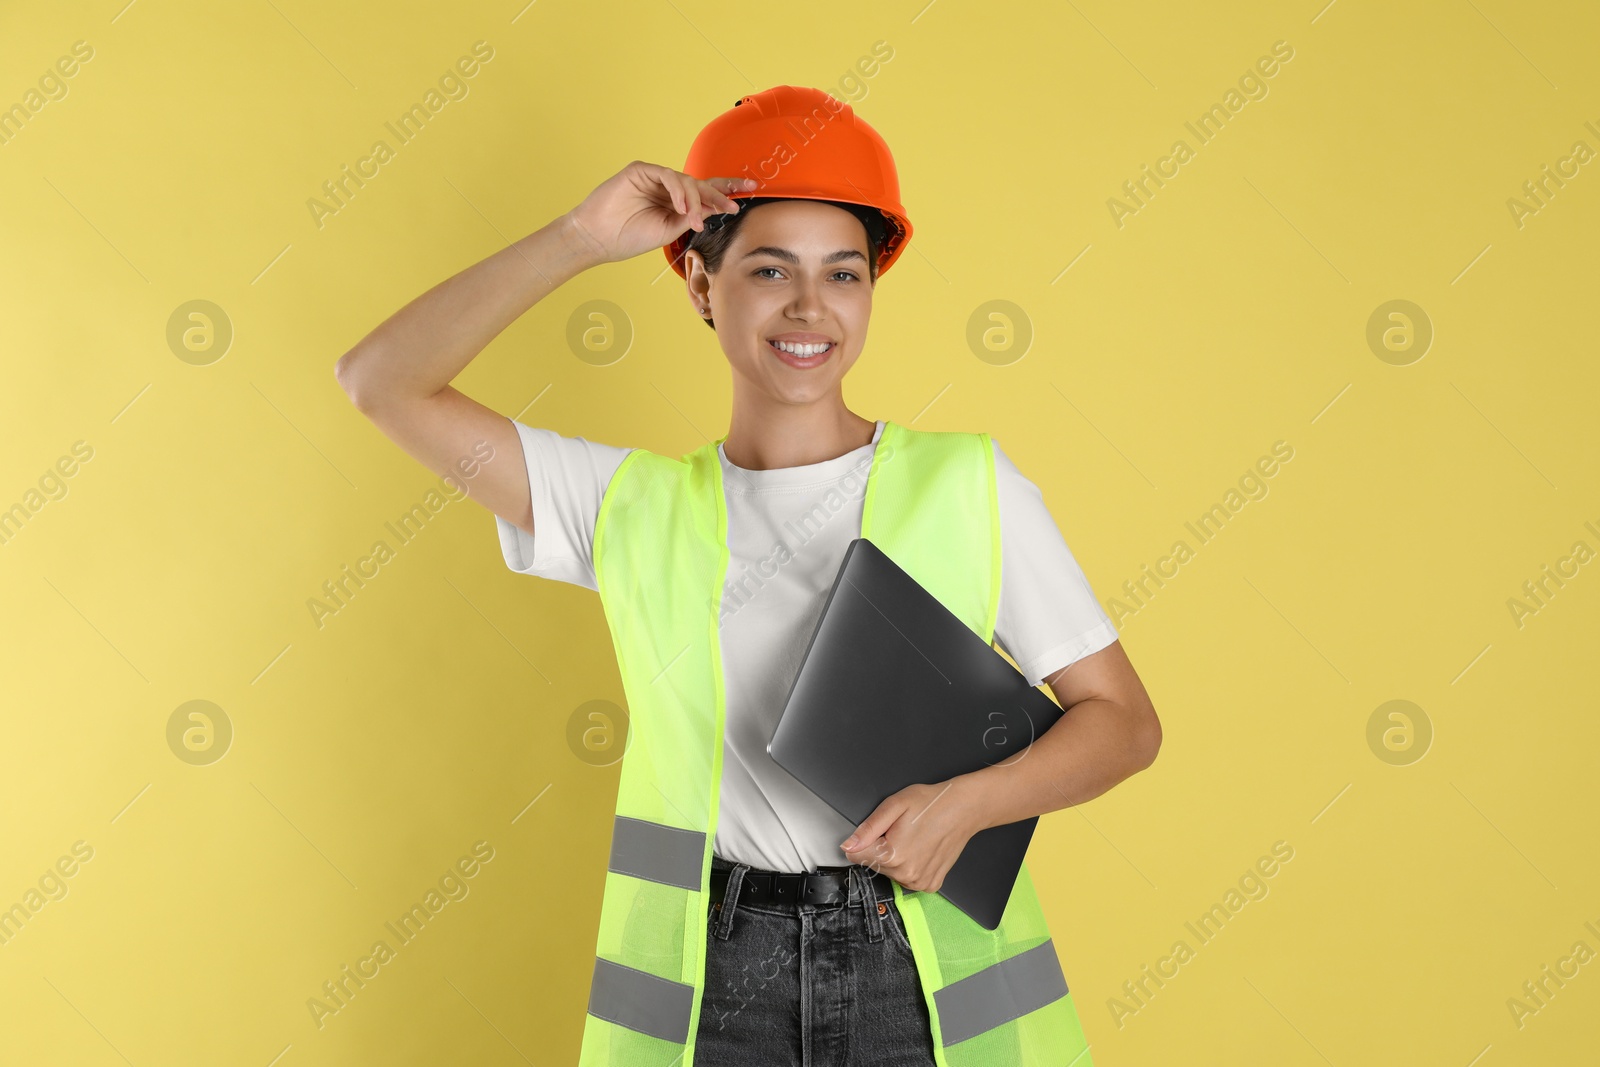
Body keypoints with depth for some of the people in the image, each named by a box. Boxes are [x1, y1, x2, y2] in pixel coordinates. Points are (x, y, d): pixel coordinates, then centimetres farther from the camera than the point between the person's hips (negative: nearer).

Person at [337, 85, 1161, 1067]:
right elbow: (382, 380, -1)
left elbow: (1125, 720, 2)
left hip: (938, 987, -1)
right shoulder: (634, 507, 2)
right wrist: (579, 240, -9)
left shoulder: (969, 485, -1)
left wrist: (967, 801, -16)